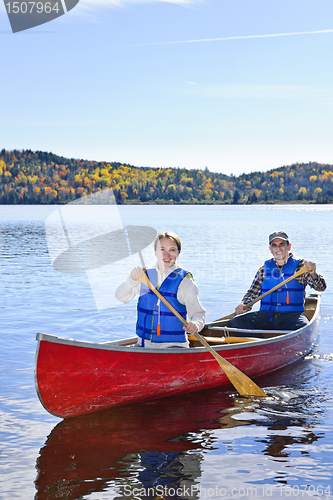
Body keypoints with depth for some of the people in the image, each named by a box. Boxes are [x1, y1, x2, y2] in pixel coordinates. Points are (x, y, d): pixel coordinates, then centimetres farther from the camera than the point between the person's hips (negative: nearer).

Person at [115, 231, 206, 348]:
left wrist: (195, 324, -30)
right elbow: (120, 296, 1)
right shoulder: (145, 275, 8)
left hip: (173, 346, -3)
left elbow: (198, 313, -6)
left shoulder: (184, 281, -3)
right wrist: (132, 280, -18)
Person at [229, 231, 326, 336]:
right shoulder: (265, 269, 14)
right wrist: (244, 305, -4)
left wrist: (313, 274, -27)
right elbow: (253, 293, 19)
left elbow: (321, 287, -5)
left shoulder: (300, 266, 5)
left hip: (292, 315, -3)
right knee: (236, 322, -20)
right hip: (266, 315, 3)